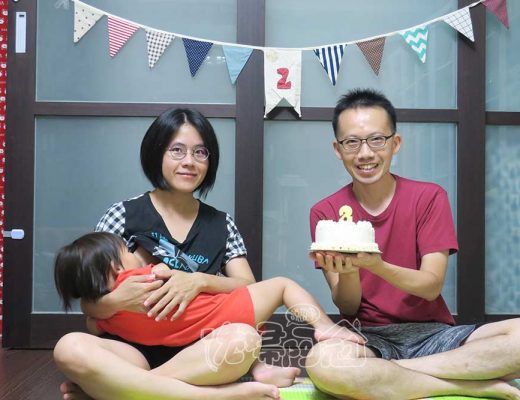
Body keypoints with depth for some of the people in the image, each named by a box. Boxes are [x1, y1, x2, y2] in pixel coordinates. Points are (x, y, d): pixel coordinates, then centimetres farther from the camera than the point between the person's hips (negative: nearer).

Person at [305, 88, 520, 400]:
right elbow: (348, 308, -3)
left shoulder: (429, 197, 0)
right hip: (368, 337, 0)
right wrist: (346, 271, -26)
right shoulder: (325, 213, 0)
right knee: (324, 360, -36)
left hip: (432, 333, 1)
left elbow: (432, 287, -9)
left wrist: (375, 265, -28)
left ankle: (377, 375, -19)